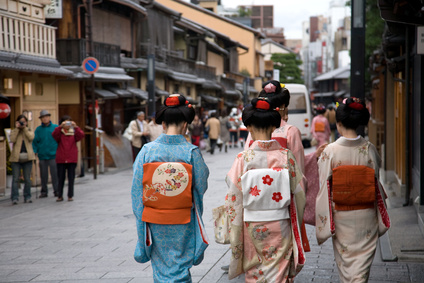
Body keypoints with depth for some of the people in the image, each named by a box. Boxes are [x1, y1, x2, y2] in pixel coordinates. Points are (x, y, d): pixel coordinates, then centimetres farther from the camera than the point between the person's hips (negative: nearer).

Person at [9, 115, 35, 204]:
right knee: (15, 179, -5)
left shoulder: (29, 131, 13)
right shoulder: (14, 131, 10)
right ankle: (15, 198, -6)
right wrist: (17, 128, -7)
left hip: (27, 157, 1)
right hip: (16, 157, -1)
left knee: (27, 179, 5)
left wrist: (25, 128, -7)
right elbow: (12, 140, -10)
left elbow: (31, 138, -10)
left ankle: (27, 197, 13)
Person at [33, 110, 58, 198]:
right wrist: (35, 152, -3)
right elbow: (34, 142, 8)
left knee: (55, 174, -4)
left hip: (53, 155, -2)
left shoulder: (55, 127, 3)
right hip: (42, 156, 2)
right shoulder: (38, 129, 7)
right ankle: (44, 191, 15)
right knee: (43, 175, 6)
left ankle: (56, 190, 5)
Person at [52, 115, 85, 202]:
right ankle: (60, 196, 14)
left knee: (71, 178, 3)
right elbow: (54, 134, -18)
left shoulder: (74, 132, 6)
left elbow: (81, 135, -12)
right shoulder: (59, 132, 3)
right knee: (61, 178, 5)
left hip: (72, 159, 1)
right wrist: (60, 127, -31)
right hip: (61, 159, -1)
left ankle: (70, 195, 10)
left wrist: (75, 127, -26)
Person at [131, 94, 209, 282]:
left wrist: (141, 217, 7)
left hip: (155, 221, 2)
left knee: (161, 266, 16)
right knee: (180, 267, 9)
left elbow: (137, 189, -4)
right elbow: (201, 187, -6)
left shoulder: (148, 150, -8)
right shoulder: (191, 152, -13)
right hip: (182, 223, -2)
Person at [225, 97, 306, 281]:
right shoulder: (286, 156, -7)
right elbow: (299, 193, -1)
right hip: (280, 226, 1)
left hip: (252, 226, 0)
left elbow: (234, 199, -7)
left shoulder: (243, 159, -11)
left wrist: (235, 237, 4)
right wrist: (296, 223, 15)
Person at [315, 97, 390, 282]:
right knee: (363, 259, 9)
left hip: (341, 216, -1)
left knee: (345, 260, 16)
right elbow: (376, 183, 1)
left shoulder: (330, 151, -13)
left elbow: (324, 187, -10)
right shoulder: (369, 149, -7)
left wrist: (323, 221, 0)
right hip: (366, 216, 1)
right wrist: (380, 218, 14)